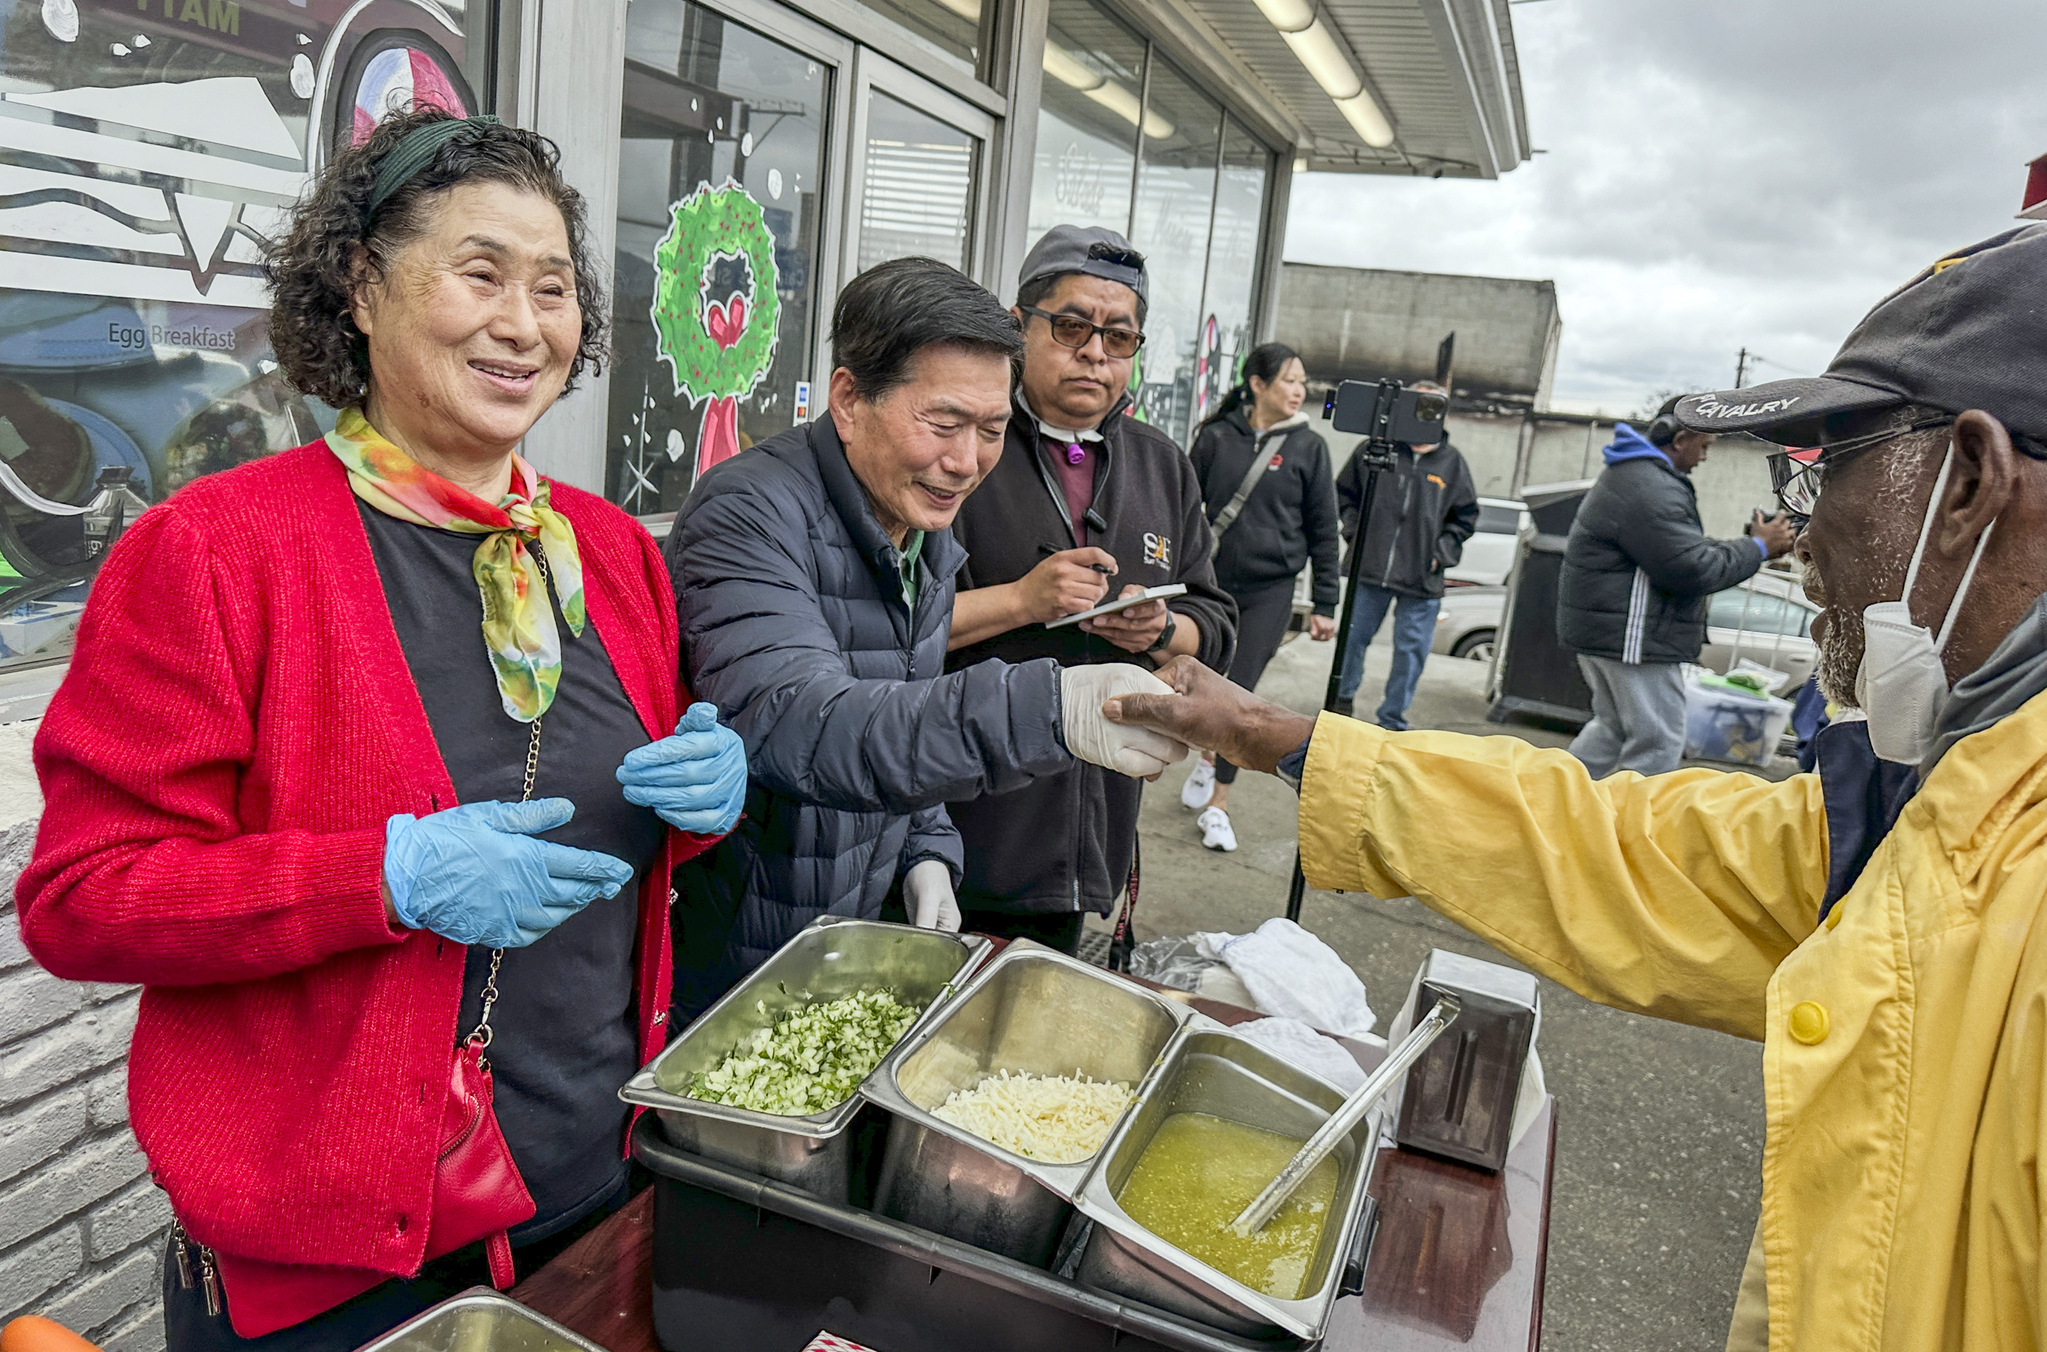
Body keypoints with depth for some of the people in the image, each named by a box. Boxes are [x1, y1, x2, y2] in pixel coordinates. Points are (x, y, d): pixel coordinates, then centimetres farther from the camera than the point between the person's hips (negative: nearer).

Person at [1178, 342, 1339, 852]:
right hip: (1211, 582, 1)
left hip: (1270, 590, -1)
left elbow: (1323, 531, 4)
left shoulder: (1307, 447, 0)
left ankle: (1217, 806, 8)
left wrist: (1325, 605, 1)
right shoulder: (1216, 437, 0)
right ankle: (1209, 758, 41)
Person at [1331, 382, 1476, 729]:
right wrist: (1354, 530, 3)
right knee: (1354, 637, 9)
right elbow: (1345, 491, 14)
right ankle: (1343, 697, 31)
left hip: (1422, 581, 1)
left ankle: (1392, 720, 15)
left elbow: (1466, 515, 13)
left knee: (1412, 650, 3)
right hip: (1369, 568, 0)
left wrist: (1442, 553, 2)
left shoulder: (1452, 461, 5)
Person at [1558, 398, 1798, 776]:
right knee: (1658, 745, -3)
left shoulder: (1629, 474, 16)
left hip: (1599, 628, 11)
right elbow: (1694, 570, -21)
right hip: (1630, 636, -11)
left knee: (1613, 728, 22)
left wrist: (1749, 543, 8)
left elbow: (1680, 546, 19)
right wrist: (1759, 547, -9)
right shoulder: (1652, 490, -20)